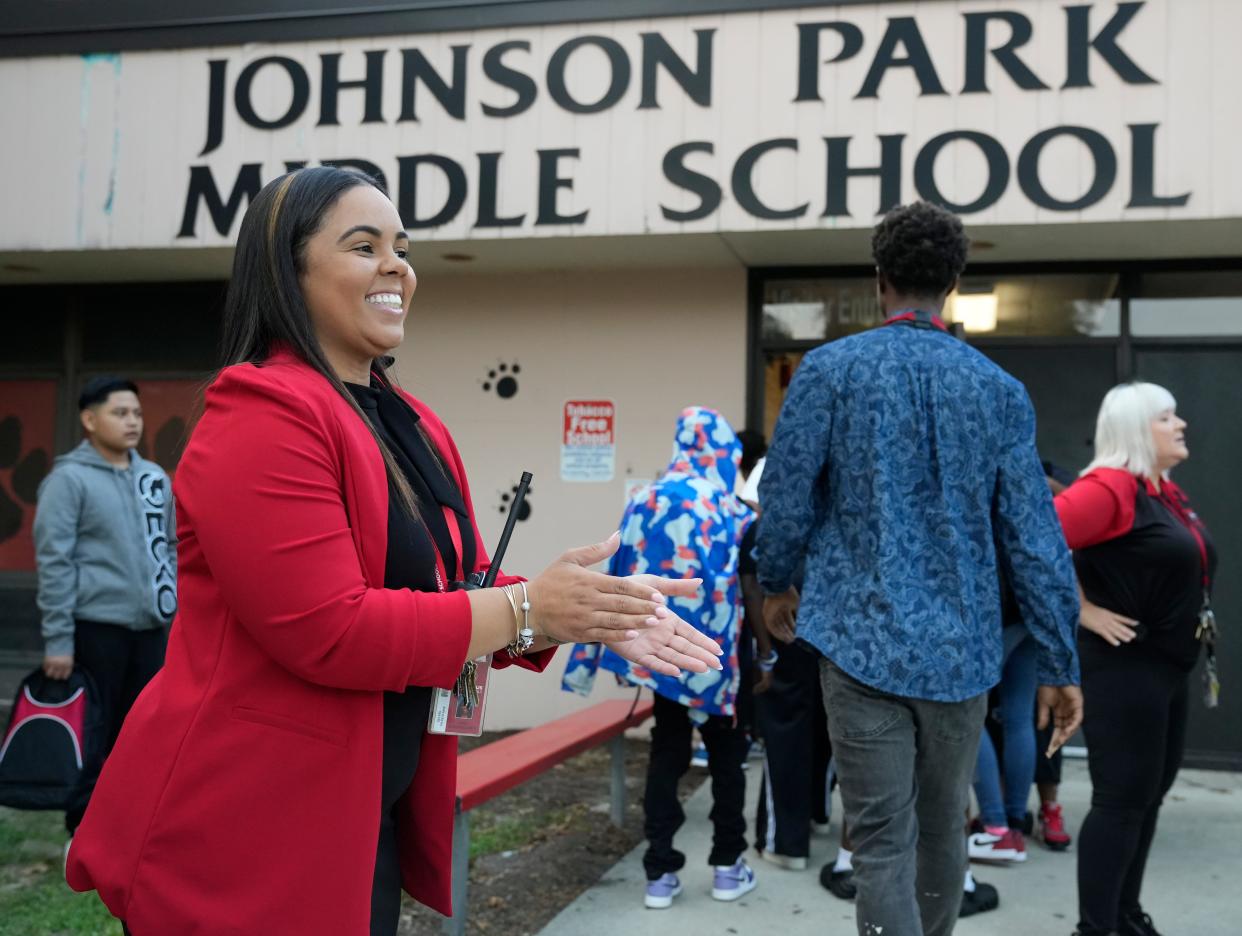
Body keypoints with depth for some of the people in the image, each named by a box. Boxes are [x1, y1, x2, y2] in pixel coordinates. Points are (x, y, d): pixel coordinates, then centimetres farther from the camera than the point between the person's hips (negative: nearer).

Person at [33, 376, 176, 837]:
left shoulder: (155, 478, 11)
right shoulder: (70, 479, -7)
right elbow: (54, 562, -10)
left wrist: (180, 610, 10)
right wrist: (57, 640, -13)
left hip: (151, 628, 6)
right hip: (96, 626, -5)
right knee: (93, 735, 3)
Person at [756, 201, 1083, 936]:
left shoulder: (831, 369, -5)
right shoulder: (999, 390, 1)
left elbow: (786, 498, -4)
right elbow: (1035, 539, 0)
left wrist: (777, 585, 15)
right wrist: (1060, 664, 7)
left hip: (864, 641, -2)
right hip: (960, 650, 3)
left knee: (882, 842, 1)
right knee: (942, 829, 20)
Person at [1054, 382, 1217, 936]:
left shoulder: (1168, 493, 12)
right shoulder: (1111, 487, -18)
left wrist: (1190, 619, 16)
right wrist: (1084, 612, -22)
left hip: (1169, 665, 10)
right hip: (1125, 666, -9)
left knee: (1149, 795, 15)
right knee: (1121, 799, -4)